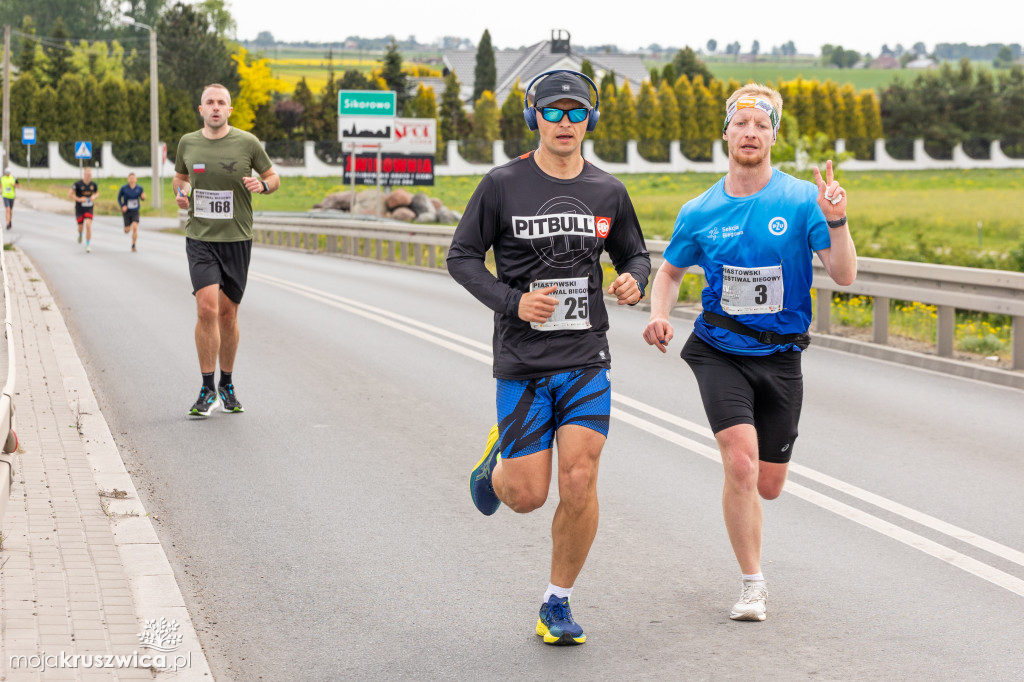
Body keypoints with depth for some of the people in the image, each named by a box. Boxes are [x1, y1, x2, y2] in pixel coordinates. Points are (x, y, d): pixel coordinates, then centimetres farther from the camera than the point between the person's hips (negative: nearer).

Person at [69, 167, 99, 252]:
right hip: (79, 209, -1)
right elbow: (70, 194, -6)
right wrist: (79, 199, -20)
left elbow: (97, 192, 17)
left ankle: (88, 245, -6)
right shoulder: (78, 184, -12)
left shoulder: (93, 184, -2)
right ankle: (80, 234, 49)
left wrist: (94, 196, -6)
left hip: (89, 209, 1)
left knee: (88, 225, -17)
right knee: (80, 226, 10)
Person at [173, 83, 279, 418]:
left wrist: (262, 184, -14)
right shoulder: (187, 143, 4)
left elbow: (274, 178, 8)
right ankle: (207, 390, -7)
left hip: (237, 239, 0)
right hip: (200, 239, 0)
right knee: (207, 308, -15)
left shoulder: (247, 142, -2)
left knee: (227, 313, 7)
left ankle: (227, 386, 25)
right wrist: (180, 192, -1)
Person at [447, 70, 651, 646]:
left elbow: (635, 254, 17)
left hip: (586, 360, 2)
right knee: (527, 496, 0)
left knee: (580, 483, -8)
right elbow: (462, 257, 0)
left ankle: (559, 603, 11)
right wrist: (513, 301, -15)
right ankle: (498, 463, 38)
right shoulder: (502, 185, -4)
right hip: (523, 361, -2)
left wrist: (634, 281, -7)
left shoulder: (607, 191, 5)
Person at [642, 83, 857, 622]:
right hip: (720, 354, 0)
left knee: (768, 487, 7)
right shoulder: (700, 213, -1)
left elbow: (844, 275, -12)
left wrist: (836, 220, -28)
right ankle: (753, 585, -4)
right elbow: (670, 272, 16)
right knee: (741, 464, -20)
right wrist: (659, 314, -4)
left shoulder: (802, 200, -7)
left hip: (780, 358, 1)